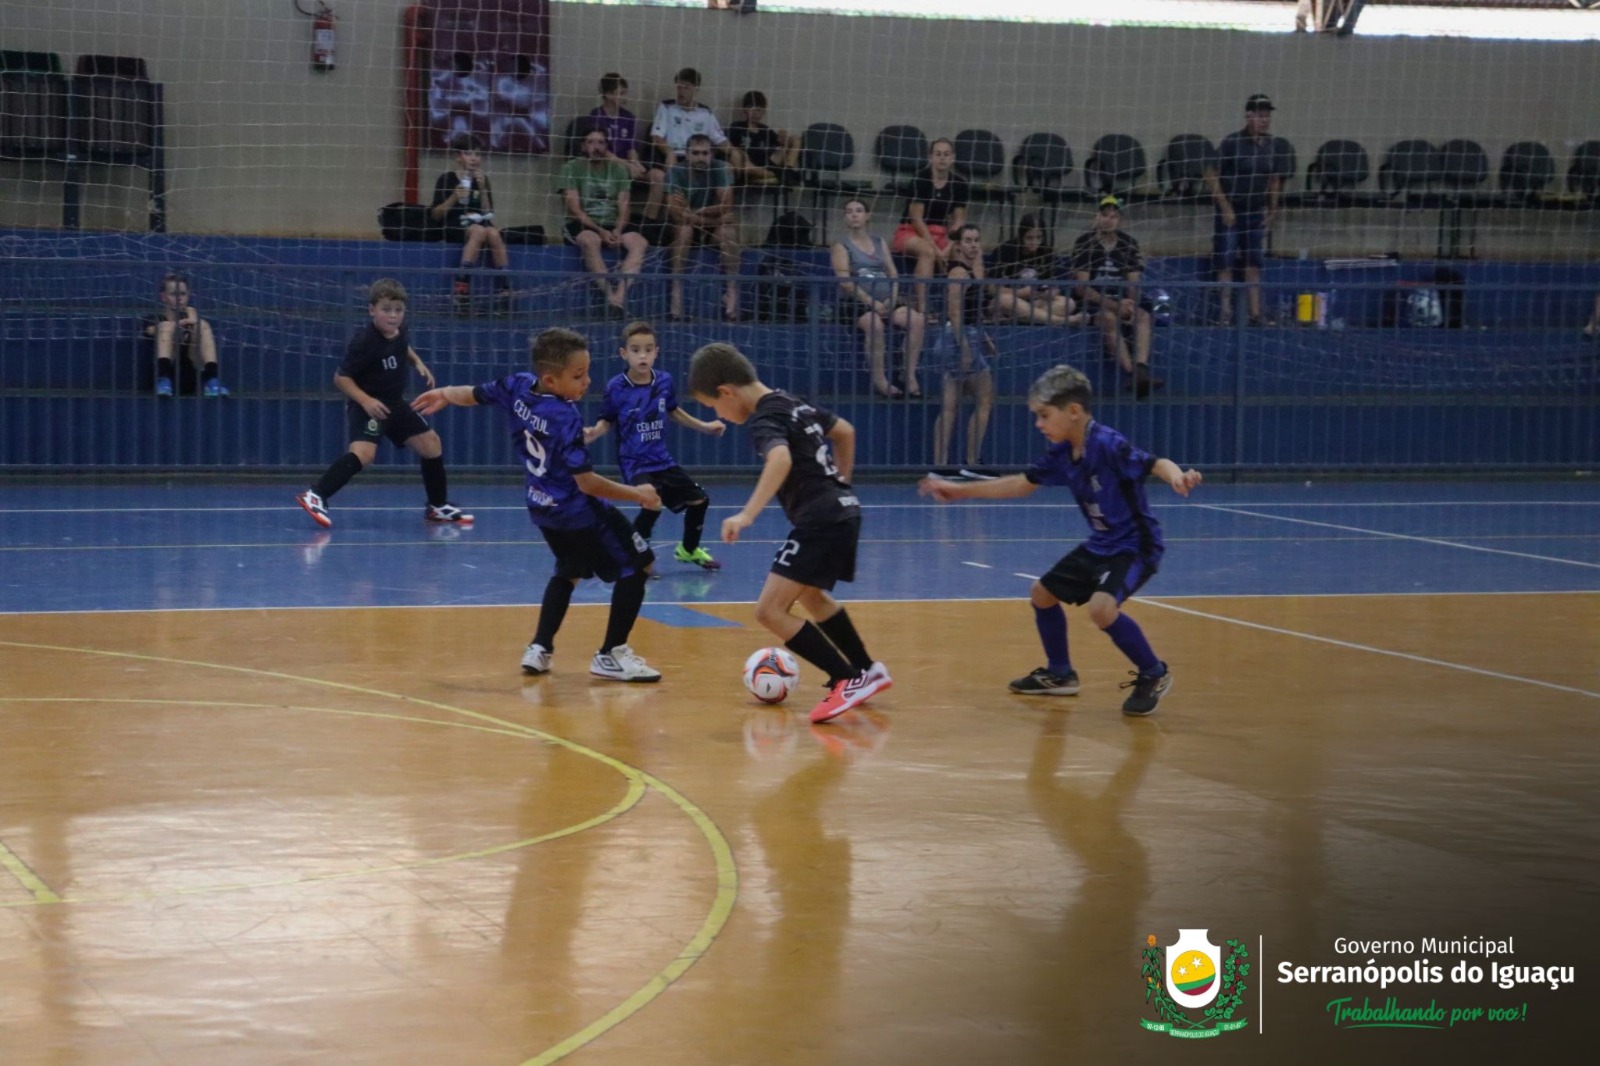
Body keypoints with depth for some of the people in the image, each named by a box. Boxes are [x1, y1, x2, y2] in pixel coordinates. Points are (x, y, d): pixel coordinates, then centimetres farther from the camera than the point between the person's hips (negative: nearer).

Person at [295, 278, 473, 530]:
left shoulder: (401, 332, -3)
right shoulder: (365, 342, -24)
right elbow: (341, 377, -20)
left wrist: (418, 362, 6)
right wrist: (365, 401, -31)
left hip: (395, 405, 8)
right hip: (367, 406, -8)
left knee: (431, 443, 16)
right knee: (363, 453, -32)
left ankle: (438, 506, 34)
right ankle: (315, 497, -36)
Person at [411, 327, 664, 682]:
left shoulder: (517, 386, -8)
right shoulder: (567, 420, -28)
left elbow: (473, 394, 11)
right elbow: (587, 483, -26)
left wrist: (443, 395, 33)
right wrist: (637, 494, -15)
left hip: (543, 508, 8)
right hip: (580, 512, -8)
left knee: (569, 570, 30)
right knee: (636, 566, 1)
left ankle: (539, 648, 25)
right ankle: (611, 655, 1)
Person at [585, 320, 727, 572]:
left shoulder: (664, 381, -4)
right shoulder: (616, 387, -17)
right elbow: (606, 422, -6)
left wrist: (705, 427, 14)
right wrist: (592, 433, -27)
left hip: (662, 460, 6)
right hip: (634, 462, -6)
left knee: (698, 500, 13)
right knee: (653, 505, -29)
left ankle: (688, 550, 39)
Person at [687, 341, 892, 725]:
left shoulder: (764, 420, -14)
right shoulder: (793, 404, 14)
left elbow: (780, 459, -35)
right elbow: (845, 432, 28)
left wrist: (747, 514, -42)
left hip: (820, 520, -10)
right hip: (844, 511, 10)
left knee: (770, 610, -12)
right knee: (811, 595, 32)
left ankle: (848, 681, -15)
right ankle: (867, 671, 42)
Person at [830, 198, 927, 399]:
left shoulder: (879, 242, 21)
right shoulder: (841, 245, 5)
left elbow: (893, 274, 14)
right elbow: (845, 281, -8)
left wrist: (892, 298, -6)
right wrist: (871, 302, -17)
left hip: (886, 303, 5)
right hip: (859, 304, -5)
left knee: (917, 319, -22)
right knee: (874, 323, -38)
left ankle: (910, 374, -19)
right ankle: (879, 379, -32)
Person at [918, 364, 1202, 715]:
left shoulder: (1108, 445, -25)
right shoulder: (1061, 454, -1)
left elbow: (1156, 463, -32)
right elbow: (1021, 484, 12)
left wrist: (1178, 476, -57)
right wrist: (960, 490, 14)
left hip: (1135, 544, -9)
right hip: (1101, 544, 9)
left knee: (1102, 608, -30)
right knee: (1042, 593, 17)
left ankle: (1153, 674, -7)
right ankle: (1060, 674, 37)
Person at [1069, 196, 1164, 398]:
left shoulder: (1129, 244, 8)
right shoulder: (1084, 244, -3)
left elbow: (1134, 285, 4)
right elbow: (1082, 288, -9)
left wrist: (1130, 305, -19)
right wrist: (1113, 305, -22)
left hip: (1121, 301, 3)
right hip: (1094, 303, -3)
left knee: (1143, 314, -29)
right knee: (1110, 317, -36)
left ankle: (1141, 370, -49)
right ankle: (1132, 374, -48)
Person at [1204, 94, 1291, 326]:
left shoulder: (1271, 145, 4)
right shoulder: (1232, 142, -12)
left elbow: (1275, 179, 16)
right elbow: (1211, 176, -11)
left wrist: (1272, 211, 11)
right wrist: (1225, 208, -14)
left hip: (1255, 212, 5)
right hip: (1230, 211, -5)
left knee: (1254, 264, 4)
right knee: (1226, 264, -3)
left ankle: (1255, 313, 6)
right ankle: (1226, 313, 1)